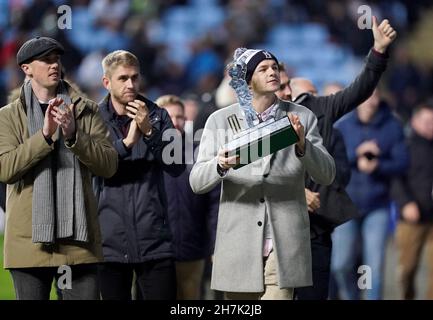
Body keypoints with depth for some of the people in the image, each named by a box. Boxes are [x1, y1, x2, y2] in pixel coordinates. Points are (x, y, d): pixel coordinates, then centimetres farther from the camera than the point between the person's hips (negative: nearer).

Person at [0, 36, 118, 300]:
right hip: (30, 239, -1)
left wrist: (73, 135, -14)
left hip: (78, 238, 1)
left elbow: (109, 165, 0)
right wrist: (44, 135, -18)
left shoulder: (86, 111, 10)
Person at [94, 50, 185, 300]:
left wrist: (150, 132, -13)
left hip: (154, 240, 0)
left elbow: (177, 167, -2)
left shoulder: (157, 116, 8)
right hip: (110, 241, 0)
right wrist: (126, 143, -20)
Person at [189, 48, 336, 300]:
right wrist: (220, 165, -22)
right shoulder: (220, 121, 4)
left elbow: (327, 175, 0)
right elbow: (197, 181, 0)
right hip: (239, 245, 1)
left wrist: (302, 145, -19)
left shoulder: (302, 117, 5)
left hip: (283, 244, -1)